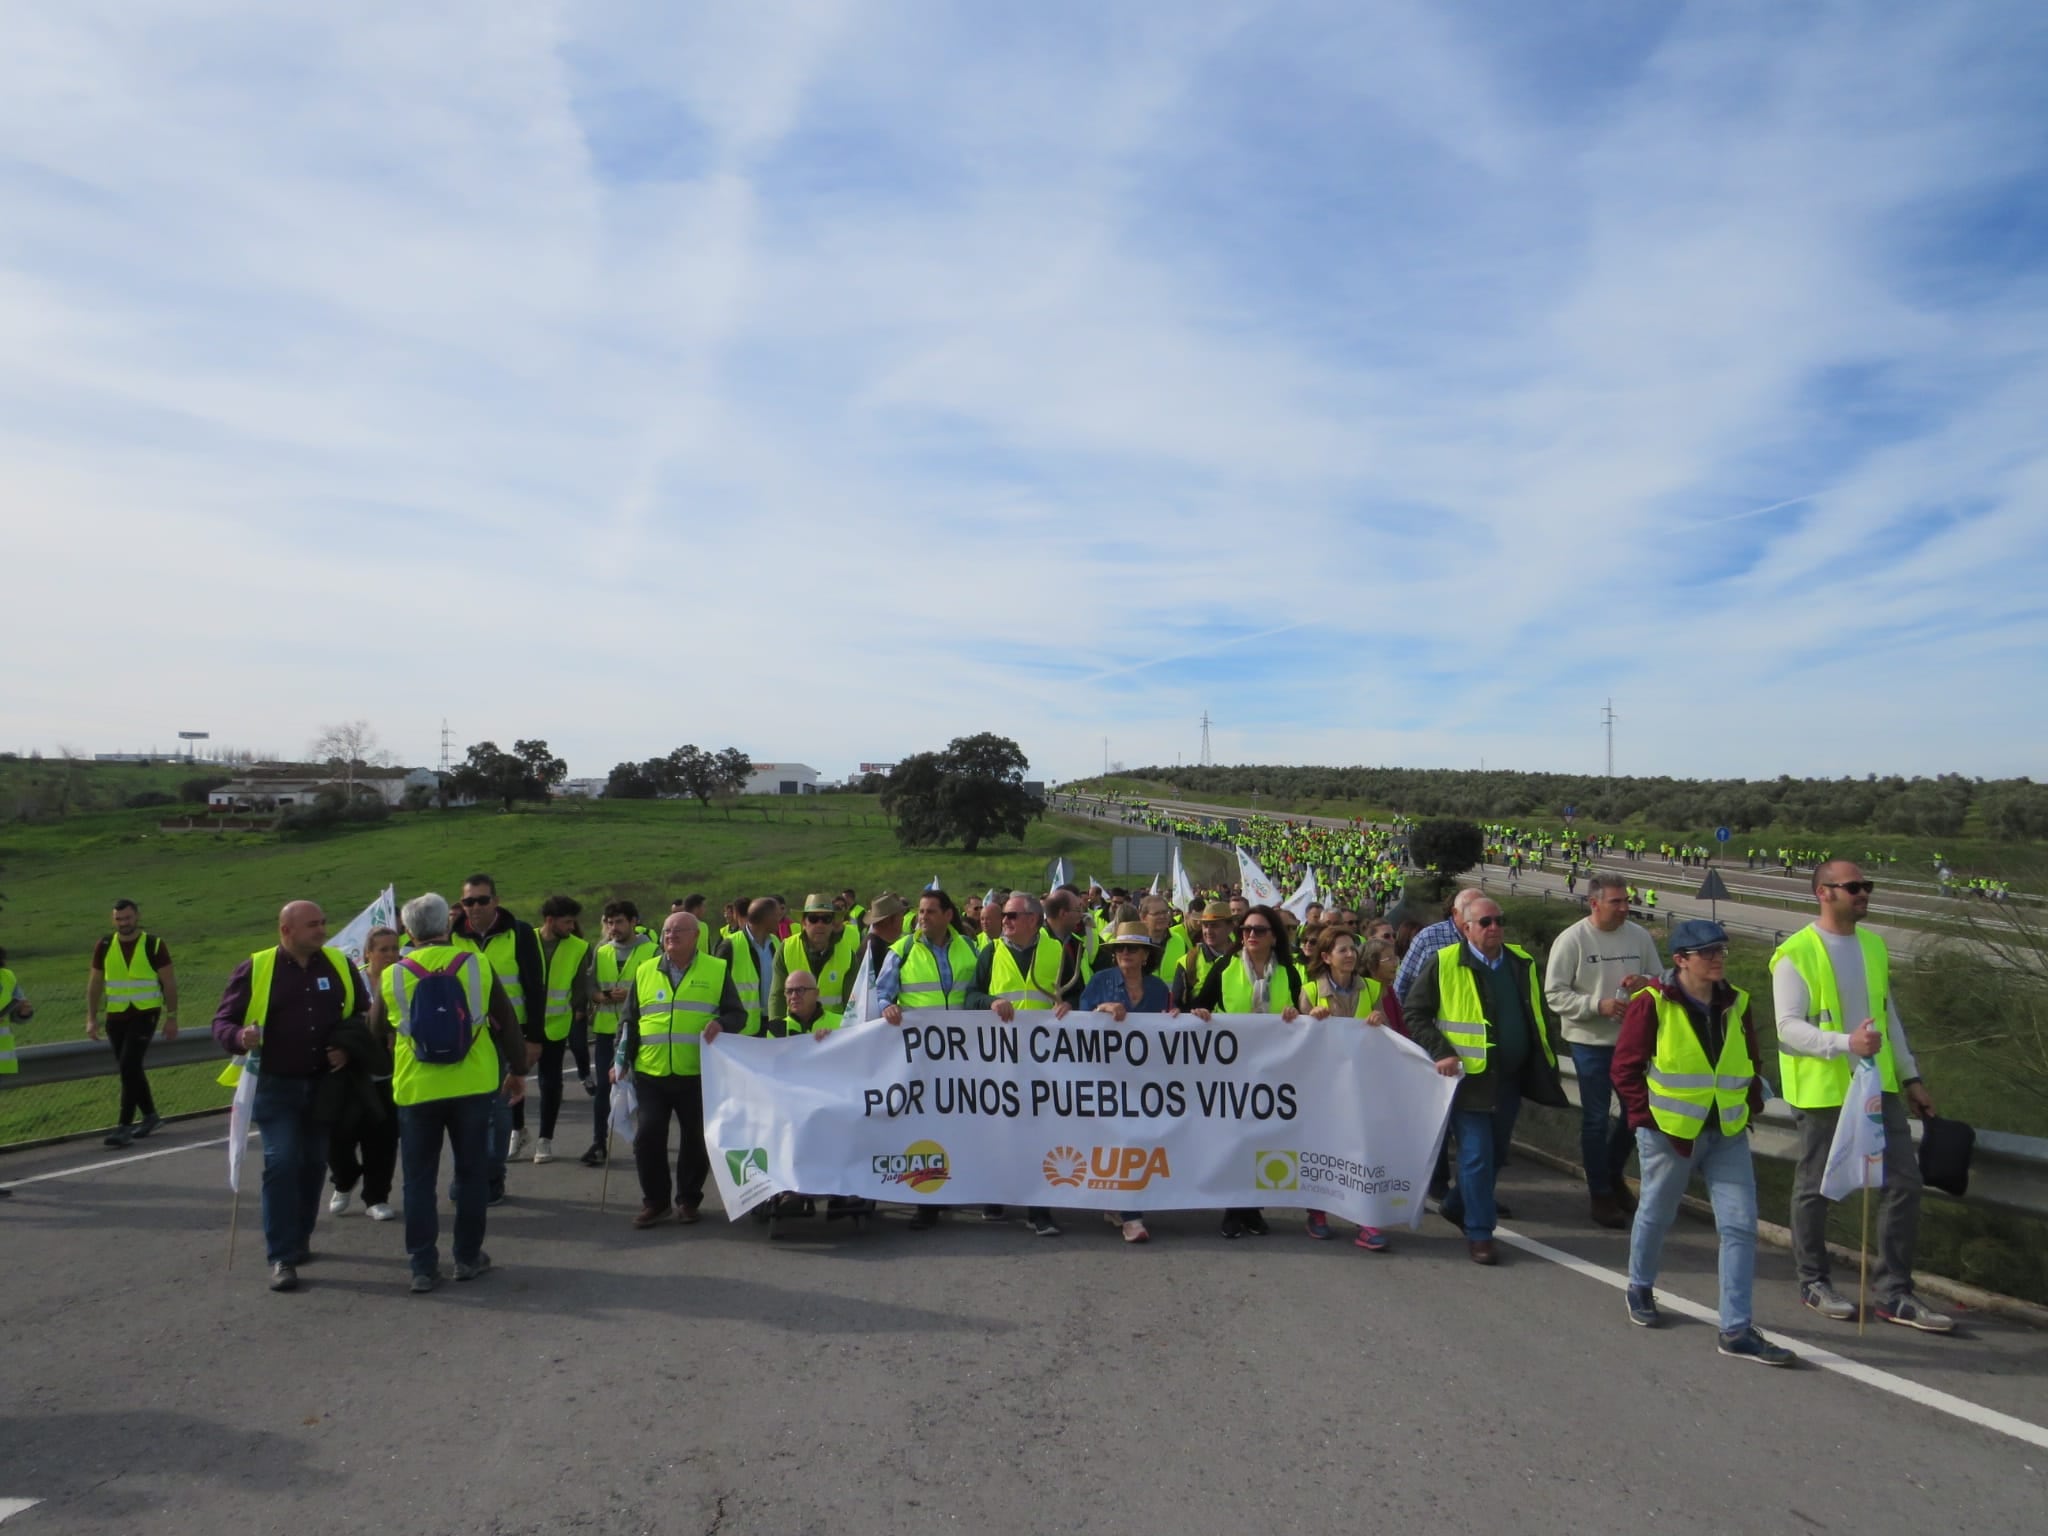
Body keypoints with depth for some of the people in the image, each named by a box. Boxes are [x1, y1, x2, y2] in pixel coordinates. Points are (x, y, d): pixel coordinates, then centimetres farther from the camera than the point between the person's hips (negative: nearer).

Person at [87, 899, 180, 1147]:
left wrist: (171, 1017, -4)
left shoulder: (154, 945, -5)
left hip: (145, 1014, -4)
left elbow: (169, 983, -2)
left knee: (129, 1066, -14)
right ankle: (150, 1115, 27)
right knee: (130, 1069, 11)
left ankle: (125, 1126, -10)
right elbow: (95, 984, 9)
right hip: (116, 1016, 4)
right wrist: (92, 1018, 3)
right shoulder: (104, 947, 4)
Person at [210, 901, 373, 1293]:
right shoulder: (255, 970, -6)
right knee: (281, 1163, -10)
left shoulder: (339, 965, 3)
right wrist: (241, 1037, -24)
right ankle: (281, 1257, -4)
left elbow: (364, 1014, 14)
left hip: (324, 1084, 3)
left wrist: (349, 1049, -2)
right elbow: (222, 1021, -2)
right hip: (275, 1085, -3)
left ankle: (299, 1239, 29)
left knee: (314, 1164, 12)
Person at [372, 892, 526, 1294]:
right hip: (474, 1085, 0)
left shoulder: (392, 976, -3)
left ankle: (423, 1267, 13)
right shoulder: (477, 963, -5)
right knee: (472, 1172, 13)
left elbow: (377, 1032, 11)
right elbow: (508, 1022, 0)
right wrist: (518, 1071, 12)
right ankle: (468, 1258, 20)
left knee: (419, 1179, 11)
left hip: (416, 1090, 0)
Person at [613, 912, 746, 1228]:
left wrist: (721, 1024, -17)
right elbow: (628, 1020, 15)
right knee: (647, 1137, -1)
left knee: (696, 1139, 5)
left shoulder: (717, 971, 4)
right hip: (650, 1073, 2)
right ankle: (654, 1201, 16)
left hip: (698, 1075, -2)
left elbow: (737, 1015, 4)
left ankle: (688, 1201, 22)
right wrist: (622, 1061, 7)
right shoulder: (645, 972, 11)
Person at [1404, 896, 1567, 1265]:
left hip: (1511, 1079, 6)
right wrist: (1441, 1053, -15)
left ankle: (1458, 1206, 36)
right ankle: (1478, 1234, 7)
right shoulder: (1445, 964, -9)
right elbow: (1414, 1012, -6)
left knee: (1496, 1153, 16)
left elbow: (1539, 1016, 17)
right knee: (1477, 1155, -4)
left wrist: (1547, 1062, 11)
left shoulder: (1522, 963, 7)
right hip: (1470, 1078, -6)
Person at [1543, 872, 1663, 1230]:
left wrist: (1645, 983, -13)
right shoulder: (1572, 939, -12)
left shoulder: (1639, 936, 2)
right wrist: (1598, 1005, -24)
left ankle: (1613, 1173, 38)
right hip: (1590, 1042, -4)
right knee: (1595, 1120, 5)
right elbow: (1554, 994, -13)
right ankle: (1600, 1196, 19)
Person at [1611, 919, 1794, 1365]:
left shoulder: (1736, 1004, 4)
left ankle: (1737, 1329, 6)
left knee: (1740, 1225, -2)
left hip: (1728, 1134, 4)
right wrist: (1645, 1118, -12)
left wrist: (1750, 1108, 8)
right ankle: (1640, 1289, 38)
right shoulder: (1652, 1003, -13)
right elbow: (1626, 1068, -10)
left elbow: (1750, 1064, 16)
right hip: (1669, 1132, -4)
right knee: (1656, 1215, 13)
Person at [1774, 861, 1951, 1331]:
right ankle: (1813, 1282, 23)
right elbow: (1789, 1027, -18)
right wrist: (1846, 1042, -32)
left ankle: (1893, 1292, 17)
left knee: (1904, 1181, 5)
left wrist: (1910, 1076, 17)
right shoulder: (1796, 954, -12)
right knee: (1815, 1188, 7)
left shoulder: (1873, 945, 11)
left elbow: (1889, 1015, 18)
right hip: (1822, 1091, -6)